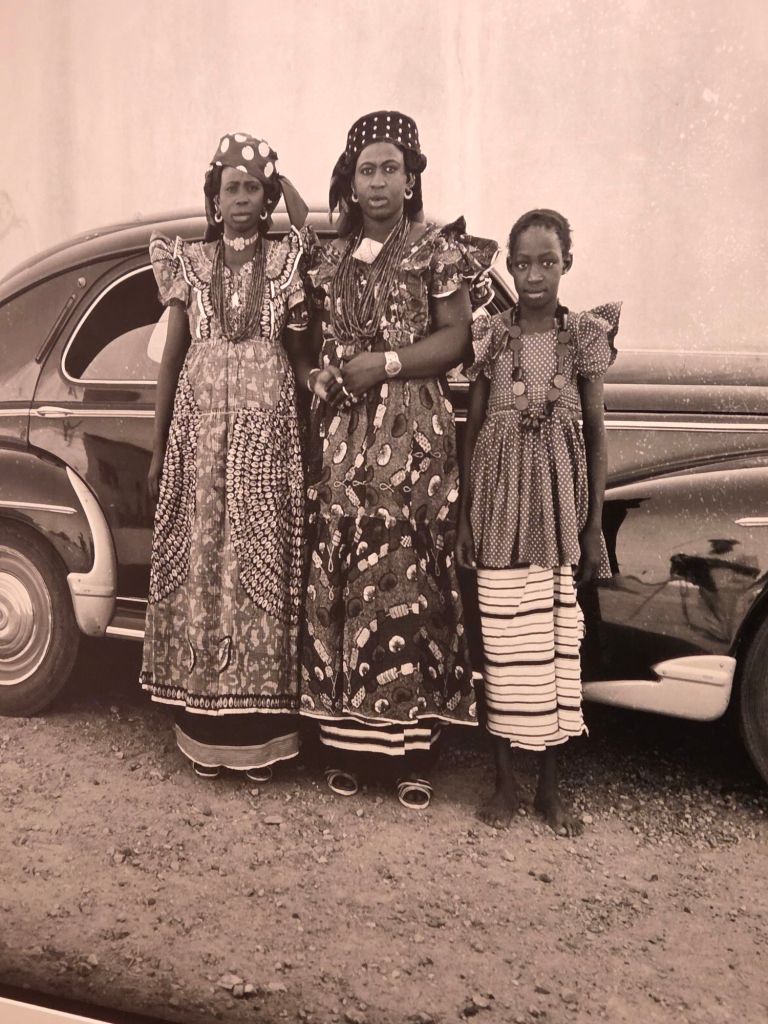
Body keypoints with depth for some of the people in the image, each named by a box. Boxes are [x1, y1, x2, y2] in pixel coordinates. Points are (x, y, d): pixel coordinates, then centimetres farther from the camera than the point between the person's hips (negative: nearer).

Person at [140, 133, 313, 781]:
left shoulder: (289, 260, 8)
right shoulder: (190, 261, 10)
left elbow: (300, 351, 4)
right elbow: (172, 357, 10)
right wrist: (158, 449, 7)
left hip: (267, 430, -1)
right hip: (199, 428, 1)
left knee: (262, 565, -1)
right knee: (200, 563, 1)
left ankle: (259, 731, 8)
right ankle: (205, 730, 12)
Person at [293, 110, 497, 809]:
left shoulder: (438, 249, 5)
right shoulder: (331, 257, 18)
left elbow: (455, 338, -1)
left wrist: (385, 364, -11)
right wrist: (318, 373, 0)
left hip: (413, 435, -3)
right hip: (339, 434, 4)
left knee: (407, 579, -5)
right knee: (336, 579, 1)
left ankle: (414, 751, 5)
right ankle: (346, 743, 11)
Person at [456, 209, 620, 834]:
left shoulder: (584, 335, 3)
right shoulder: (492, 336, 3)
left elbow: (596, 432, 5)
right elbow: (472, 430, 5)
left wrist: (595, 524, 1)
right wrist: (465, 517, 1)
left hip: (560, 502, 0)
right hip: (501, 501, 0)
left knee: (558, 639, 3)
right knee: (504, 641, 2)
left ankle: (551, 785, 17)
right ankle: (506, 781, 16)